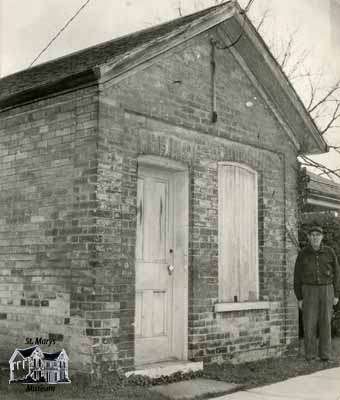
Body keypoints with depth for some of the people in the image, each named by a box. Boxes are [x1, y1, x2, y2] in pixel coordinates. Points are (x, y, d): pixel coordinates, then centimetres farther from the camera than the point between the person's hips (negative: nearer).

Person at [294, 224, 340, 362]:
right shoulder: (302, 254, -3)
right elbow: (297, 277, 1)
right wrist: (299, 298, -2)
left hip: (326, 291, 1)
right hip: (309, 291, -1)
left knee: (325, 323, 1)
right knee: (309, 323, -3)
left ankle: (325, 354, 10)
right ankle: (310, 354, 8)